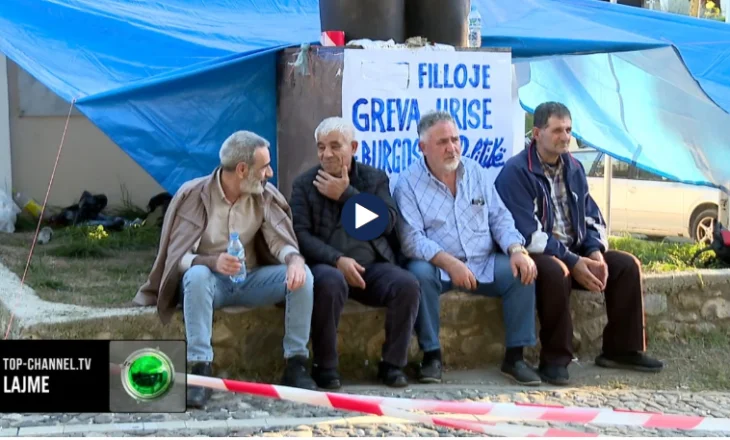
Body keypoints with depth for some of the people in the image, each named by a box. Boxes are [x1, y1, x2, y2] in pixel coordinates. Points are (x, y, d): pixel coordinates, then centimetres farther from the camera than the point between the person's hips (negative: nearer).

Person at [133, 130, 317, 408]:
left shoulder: (265, 195, -3)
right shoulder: (193, 195, -14)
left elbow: (280, 240, -12)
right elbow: (177, 256, -19)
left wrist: (295, 259, -37)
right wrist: (212, 262, -40)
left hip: (250, 281, 3)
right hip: (209, 280, -3)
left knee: (301, 275, -22)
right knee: (197, 275, -38)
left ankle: (295, 365, -15)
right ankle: (200, 372, -37)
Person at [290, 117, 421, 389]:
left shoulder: (375, 178, 12)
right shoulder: (305, 183, 9)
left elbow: (387, 222, -3)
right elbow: (300, 233, -4)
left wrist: (346, 194, -8)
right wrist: (337, 259, -19)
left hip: (373, 266, 2)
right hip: (328, 265, -2)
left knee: (407, 284, -27)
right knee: (330, 282, -37)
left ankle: (392, 364, -11)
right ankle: (325, 367, -23)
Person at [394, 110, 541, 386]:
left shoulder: (476, 172, 11)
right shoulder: (408, 183, -4)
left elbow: (499, 217, 9)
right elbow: (411, 239, -14)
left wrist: (517, 250, -12)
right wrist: (449, 263, -29)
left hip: (484, 265, 4)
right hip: (438, 267, -4)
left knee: (522, 271, -20)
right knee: (420, 272, -35)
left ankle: (514, 356, -9)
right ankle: (431, 355, -19)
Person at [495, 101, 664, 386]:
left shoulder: (573, 169, 10)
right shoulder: (517, 172, -15)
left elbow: (592, 218, 14)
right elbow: (528, 234, -22)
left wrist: (595, 252, -8)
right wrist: (573, 263, -25)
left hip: (575, 251, 8)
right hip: (537, 255, -8)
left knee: (627, 265, -5)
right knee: (556, 271, -38)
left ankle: (622, 349, 4)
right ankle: (554, 359, -27)